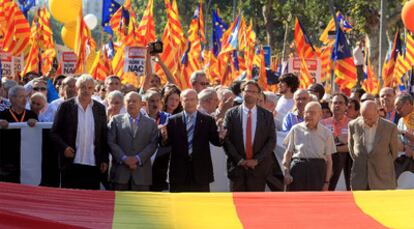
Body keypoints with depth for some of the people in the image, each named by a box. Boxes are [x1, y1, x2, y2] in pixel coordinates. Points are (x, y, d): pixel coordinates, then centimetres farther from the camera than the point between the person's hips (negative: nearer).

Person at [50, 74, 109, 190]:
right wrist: (64, 148, -14)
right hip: (71, 164, -2)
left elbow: (104, 136, 12)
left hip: (93, 164, 2)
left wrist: (104, 160, 6)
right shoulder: (66, 106, 2)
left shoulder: (100, 108, 10)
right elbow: (54, 132, 2)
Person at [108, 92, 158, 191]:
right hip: (120, 171, 0)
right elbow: (111, 142, 2)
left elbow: (153, 144, 3)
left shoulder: (151, 123, 12)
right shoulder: (116, 120, 10)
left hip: (141, 171, 0)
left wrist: (138, 158, -11)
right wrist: (124, 158, -11)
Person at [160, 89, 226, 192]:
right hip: (179, 171, 0)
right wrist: (164, 137, -21)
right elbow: (167, 143, 1)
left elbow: (215, 141, 0)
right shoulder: (172, 121, 4)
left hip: (201, 171, 0)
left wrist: (220, 137, -22)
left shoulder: (208, 120, 4)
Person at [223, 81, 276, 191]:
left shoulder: (267, 116, 6)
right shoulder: (231, 114, 4)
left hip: (258, 167, 0)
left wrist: (257, 160, -8)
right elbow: (226, 139, 0)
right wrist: (238, 159, -9)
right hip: (237, 166, 0)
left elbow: (272, 141, 2)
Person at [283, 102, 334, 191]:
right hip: (298, 168, 0)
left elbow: (329, 159, 8)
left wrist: (327, 181, 2)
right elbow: (288, 153, 10)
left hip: (318, 170, 0)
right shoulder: (296, 129, 8)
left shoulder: (326, 133, 8)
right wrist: (286, 173, -2)